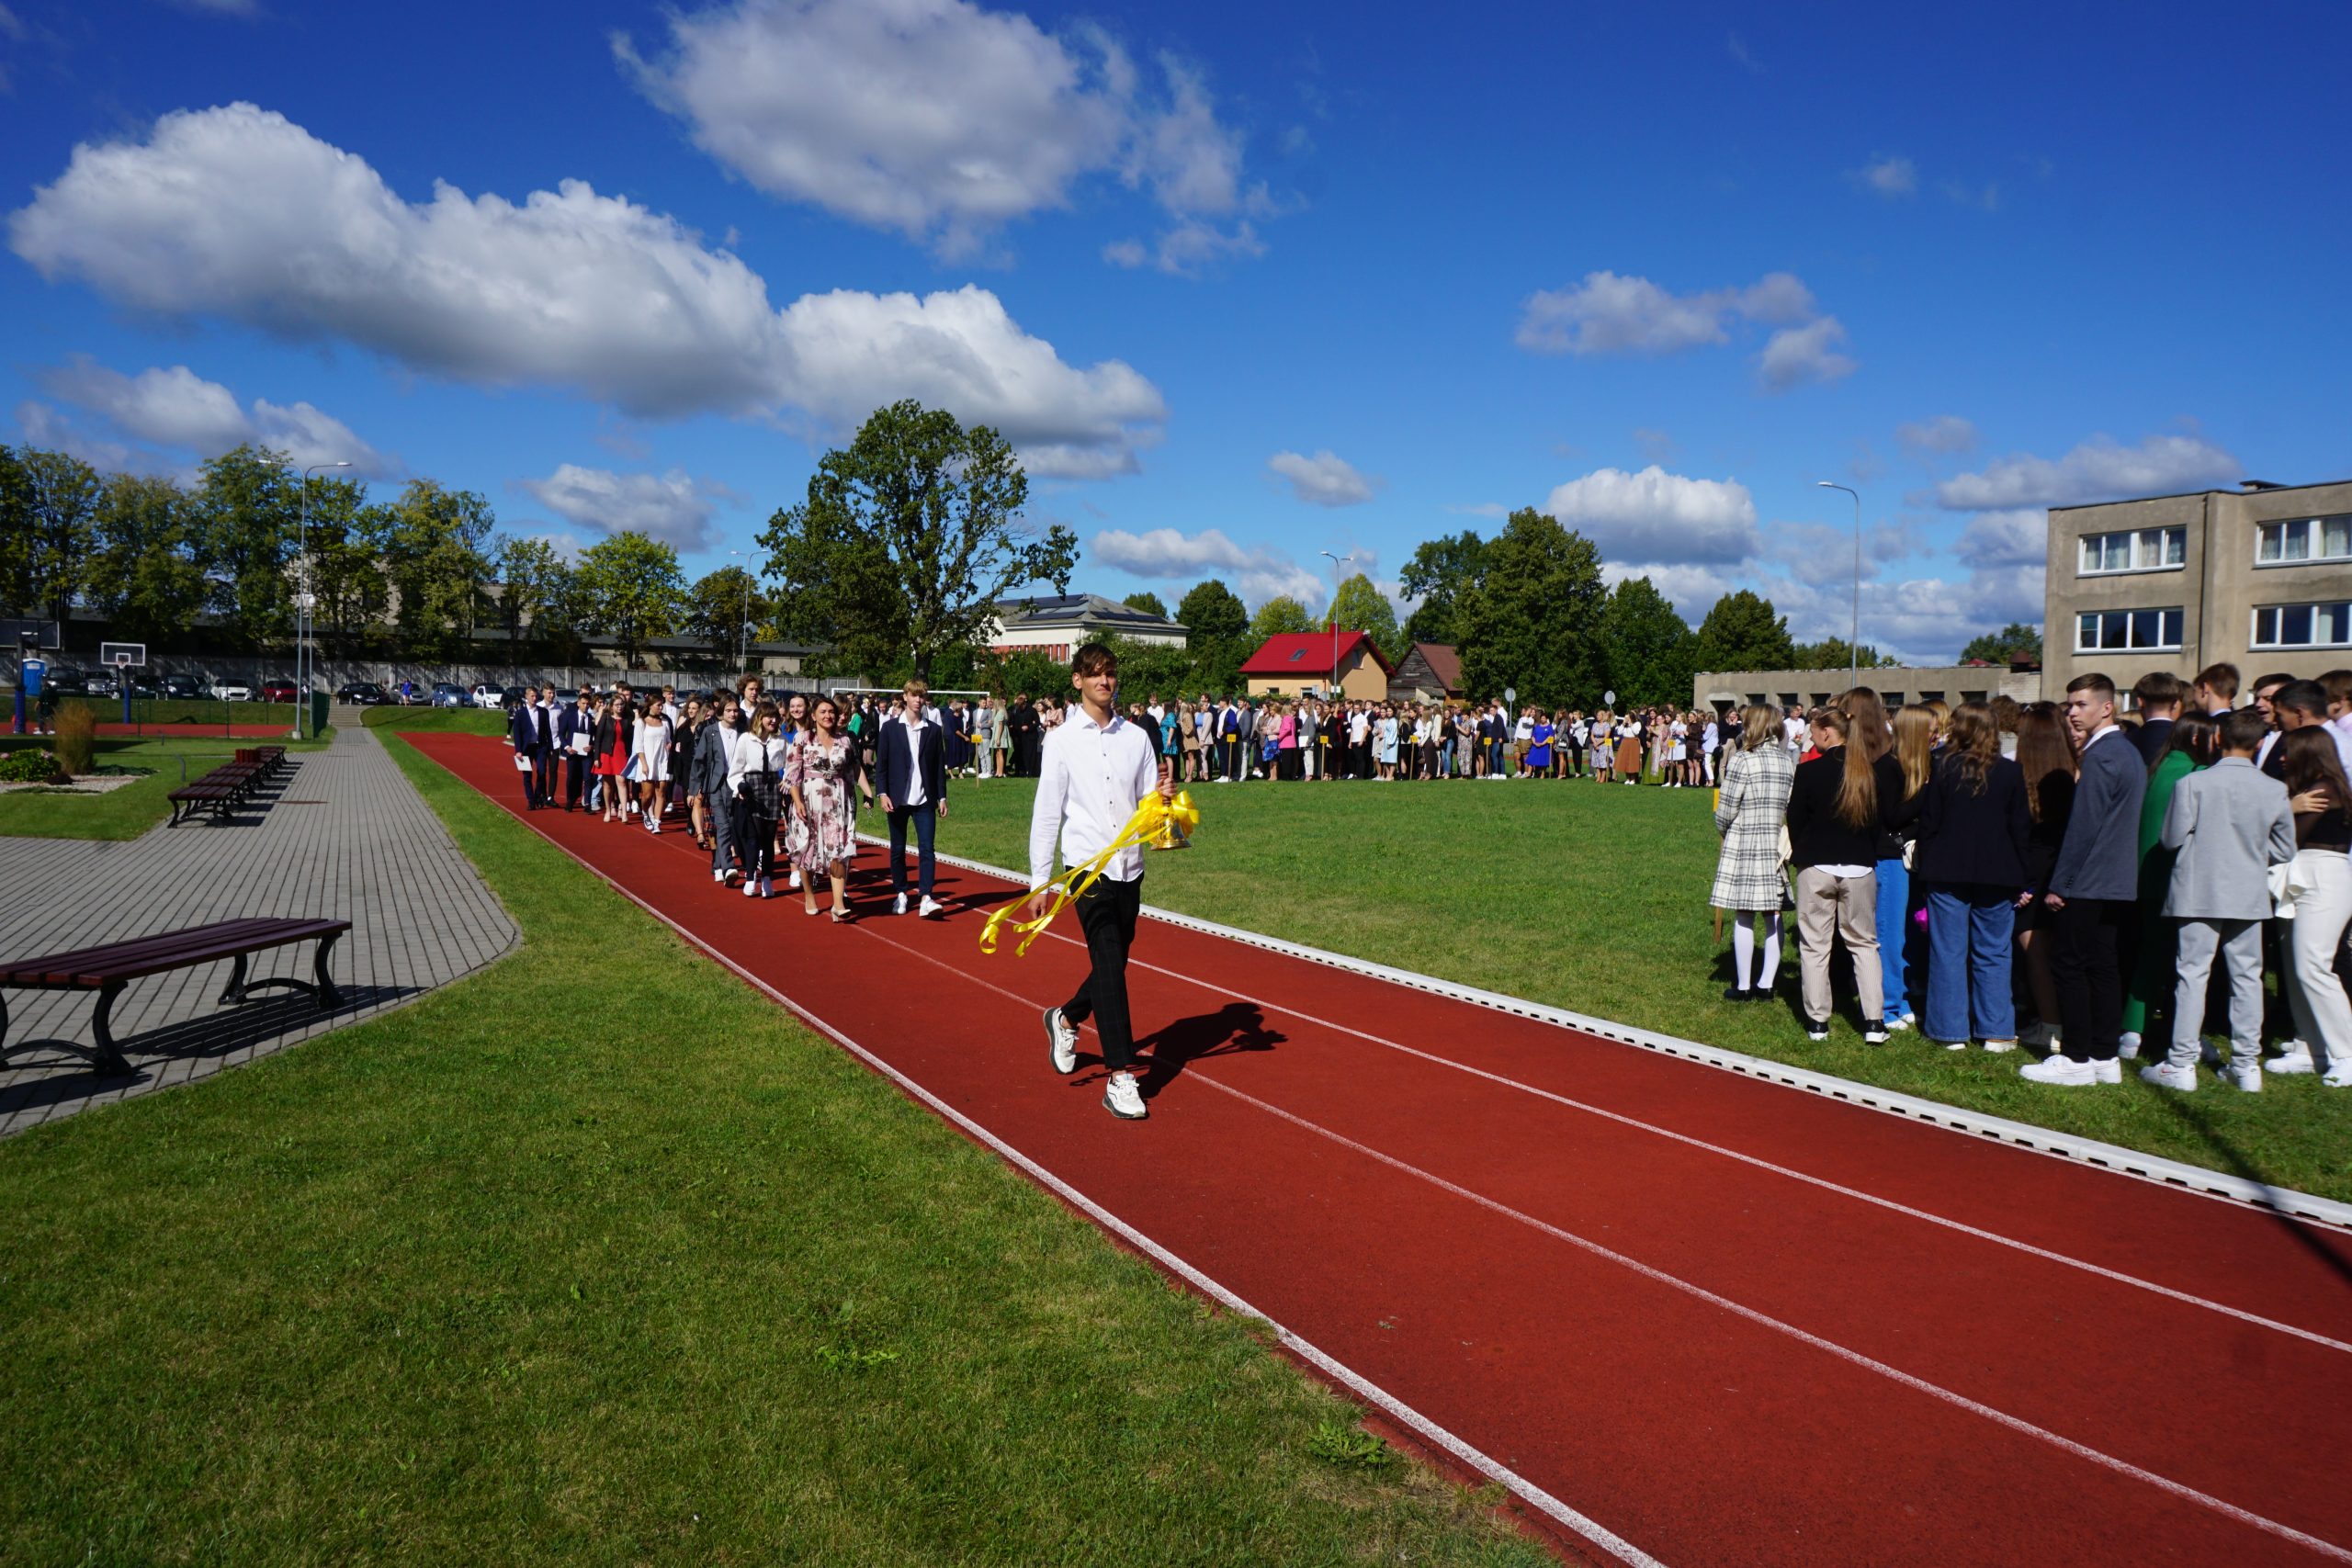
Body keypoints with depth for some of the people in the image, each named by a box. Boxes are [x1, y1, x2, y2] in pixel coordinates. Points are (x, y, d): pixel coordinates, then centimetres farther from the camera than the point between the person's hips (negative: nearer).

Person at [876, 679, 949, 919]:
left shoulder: (933, 730, 7)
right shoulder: (891, 728, 3)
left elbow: (939, 766, 9)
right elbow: (880, 764, 1)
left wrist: (942, 797, 4)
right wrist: (882, 794, -8)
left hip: (924, 800, 0)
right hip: (898, 800, 0)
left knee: (926, 848, -9)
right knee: (898, 849, 8)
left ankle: (926, 898, -15)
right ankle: (900, 894, 20)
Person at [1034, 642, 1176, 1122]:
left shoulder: (1137, 738, 8)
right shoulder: (1062, 741, -2)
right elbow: (1046, 813, -1)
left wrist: (1163, 796, -12)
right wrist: (1039, 882, -3)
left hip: (1130, 868, 4)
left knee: (1114, 963, 13)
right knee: (1109, 965, -11)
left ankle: (1066, 1018, 42)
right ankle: (1121, 1078, -7)